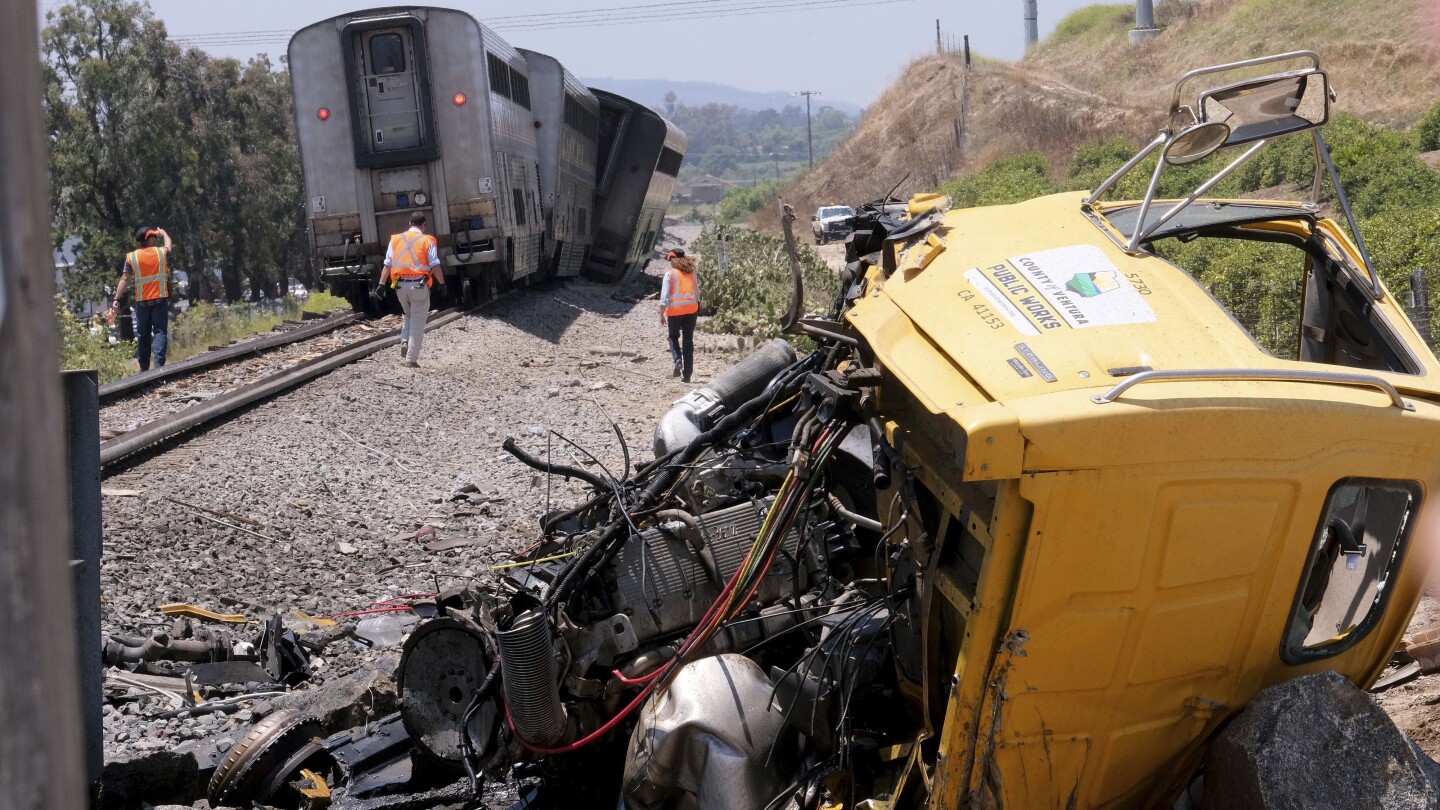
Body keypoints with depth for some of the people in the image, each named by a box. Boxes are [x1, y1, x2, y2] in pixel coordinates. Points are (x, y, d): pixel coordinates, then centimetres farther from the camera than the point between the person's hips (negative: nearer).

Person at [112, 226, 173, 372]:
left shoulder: (131, 257, -1)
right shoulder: (161, 252, 1)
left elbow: (124, 280, -5)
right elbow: (168, 244, 25)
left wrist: (116, 299, -2)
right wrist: (164, 233, 45)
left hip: (142, 301, 1)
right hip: (160, 299, -1)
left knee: (143, 334, 12)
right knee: (160, 331, -4)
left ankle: (144, 368, 16)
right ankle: (159, 364, -20)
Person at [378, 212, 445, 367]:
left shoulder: (396, 239, 8)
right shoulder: (427, 240, -1)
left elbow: (387, 264, 3)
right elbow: (435, 265, -8)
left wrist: (382, 283, 0)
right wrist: (442, 283, -1)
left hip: (401, 285, 4)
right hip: (419, 285, -3)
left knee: (409, 316, 26)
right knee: (417, 323, 3)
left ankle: (404, 342, 3)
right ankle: (412, 359, 0)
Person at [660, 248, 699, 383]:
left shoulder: (670, 274, -4)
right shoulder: (691, 273, 10)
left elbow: (664, 295, -9)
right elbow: (697, 292, 12)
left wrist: (662, 314, -5)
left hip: (675, 309, -3)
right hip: (691, 308, 3)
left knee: (673, 337, 17)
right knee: (688, 340, 7)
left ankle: (678, 361, -9)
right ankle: (687, 374, 5)